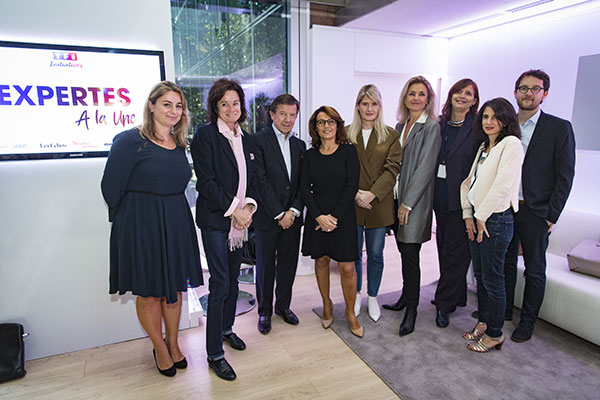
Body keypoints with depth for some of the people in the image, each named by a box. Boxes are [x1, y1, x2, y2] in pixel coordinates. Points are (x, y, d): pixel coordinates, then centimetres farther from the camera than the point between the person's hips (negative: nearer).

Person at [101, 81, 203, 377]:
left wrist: (171, 213, 9)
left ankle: (173, 343, 36)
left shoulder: (179, 144, 8)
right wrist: (132, 217, 0)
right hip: (142, 226, -5)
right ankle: (159, 348, 32)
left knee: (175, 288, 15)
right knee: (149, 293, 9)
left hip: (177, 224, 6)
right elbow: (111, 187, -10)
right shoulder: (130, 140, -12)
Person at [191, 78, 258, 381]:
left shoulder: (246, 139, 12)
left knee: (233, 278, 16)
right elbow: (206, 181, -14)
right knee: (220, 283, -4)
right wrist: (233, 210, -16)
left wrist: (248, 206, -5)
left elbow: (251, 179, 12)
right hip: (215, 219, -6)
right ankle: (214, 353, 10)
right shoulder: (205, 135, -8)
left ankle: (226, 328, 37)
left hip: (240, 219, 6)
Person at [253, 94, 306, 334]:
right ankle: (264, 311, 26)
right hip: (267, 217, -4)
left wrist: (294, 211, -6)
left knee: (288, 264, 14)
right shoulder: (258, 141, -8)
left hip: (292, 217, 5)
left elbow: (302, 183, 7)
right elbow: (261, 181, -13)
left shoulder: (299, 145, 10)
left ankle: (283, 305, 33)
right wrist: (279, 214, -13)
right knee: (265, 266, 9)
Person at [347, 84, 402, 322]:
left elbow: (392, 168, -5)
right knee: (354, 254, 10)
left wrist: (372, 194, -16)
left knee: (376, 255, 9)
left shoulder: (390, 136, 4)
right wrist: (355, 193, -14)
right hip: (351, 204, 0)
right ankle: (356, 295, 30)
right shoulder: (346, 133, 4)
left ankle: (373, 297, 29)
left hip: (379, 204, 0)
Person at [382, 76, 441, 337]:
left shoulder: (431, 127, -7)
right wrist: (396, 198, 7)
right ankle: (406, 298, 28)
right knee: (404, 252, 14)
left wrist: (407, 203, -15)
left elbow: (425, 168, -14)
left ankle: (411, 309, 11)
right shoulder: (400, 126, 14)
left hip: (415, 201, -6)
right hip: (398, 198, 6)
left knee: (410, 254, -3)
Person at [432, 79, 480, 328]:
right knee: (444, 248, 14)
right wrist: (432, 193, 7)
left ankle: (444, 304, 17)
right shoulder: (439, 125, 9)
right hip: (440, 196, 6)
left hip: (461, 199, -5)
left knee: (455, 252, 3)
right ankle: (457, 297, 32)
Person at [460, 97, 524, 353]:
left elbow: (503, 184, -19)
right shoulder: (484, 147, 15)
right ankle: (483, 322, 32)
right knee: (480, 274, 16)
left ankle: (495, 334, 18)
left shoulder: (511, 143, -10)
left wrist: (481, 216, -13)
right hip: (476, 219, 8)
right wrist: (468, 214, 3)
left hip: (496, 219, -8)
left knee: (492, 279, 2)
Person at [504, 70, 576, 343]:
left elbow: (565, 176, -6)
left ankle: (527, 321, 23)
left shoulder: (559, 128, -4)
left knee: (534, 270, 9)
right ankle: (503, 310, 31)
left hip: (536, 213, -3)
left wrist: (551, 216, -10)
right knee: (506, 264, 15)